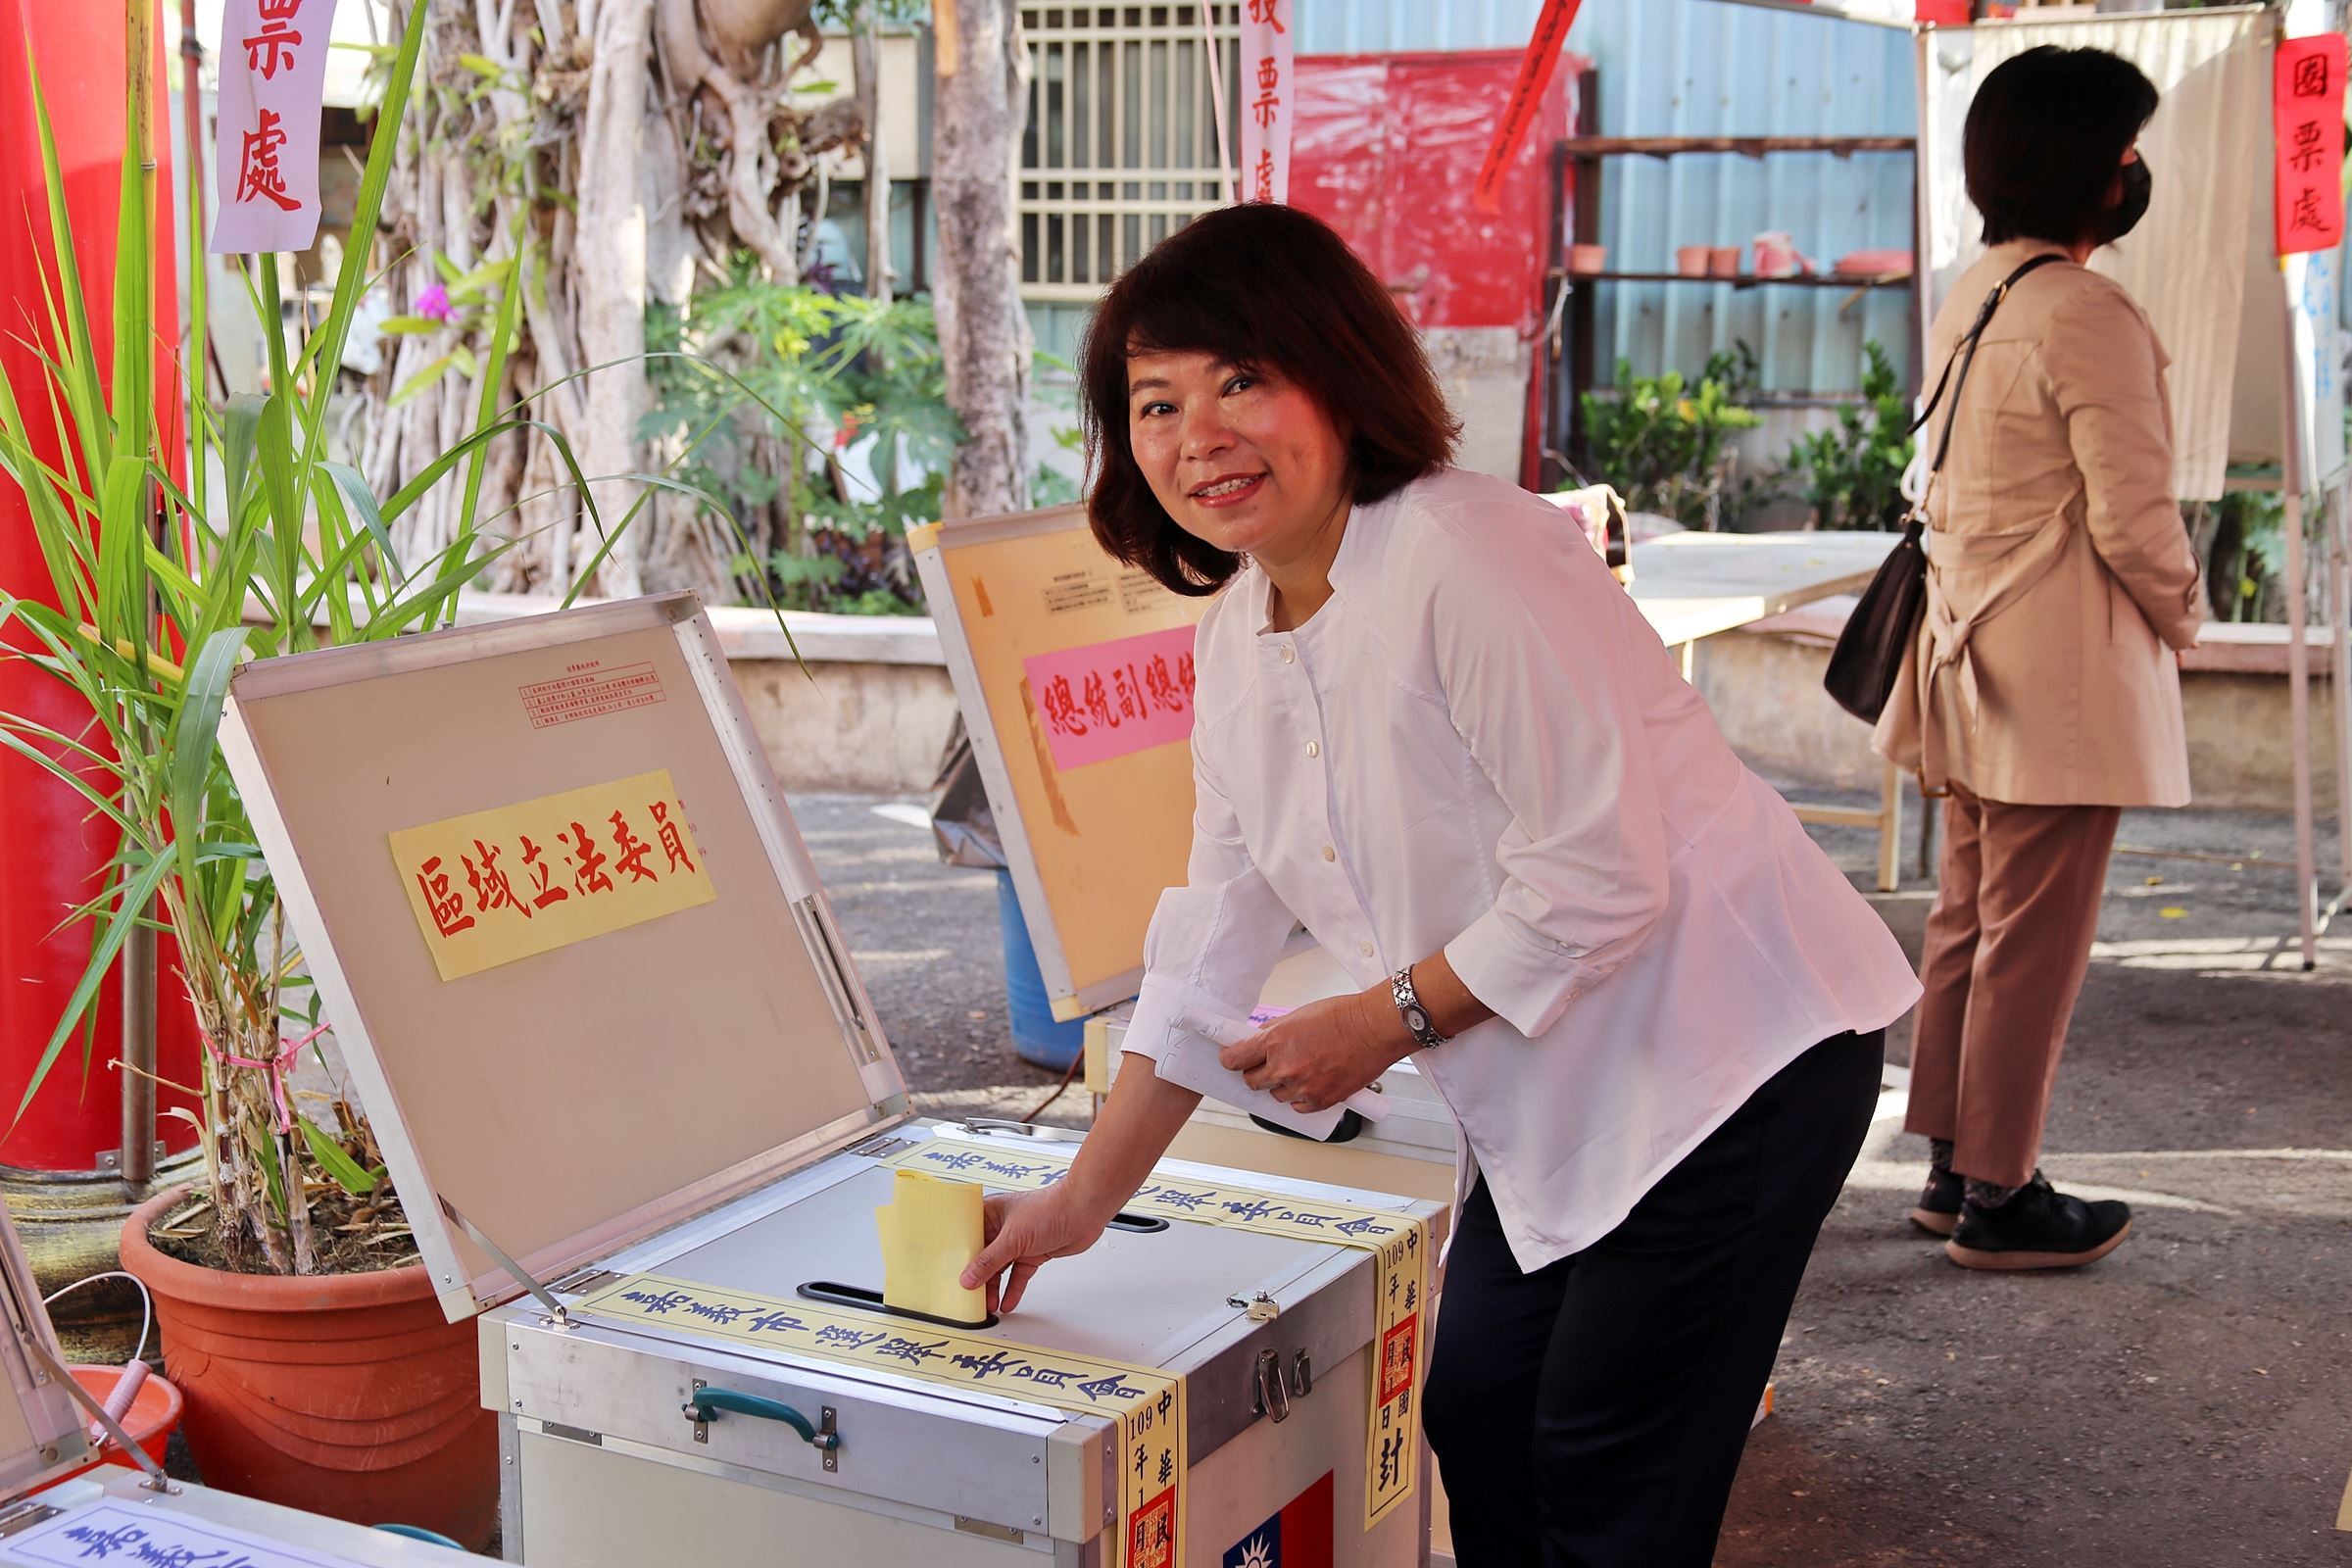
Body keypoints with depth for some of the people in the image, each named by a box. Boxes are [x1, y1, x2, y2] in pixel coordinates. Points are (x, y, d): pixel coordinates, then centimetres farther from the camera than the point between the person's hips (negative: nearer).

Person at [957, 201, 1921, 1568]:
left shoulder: (1470, 558, -24)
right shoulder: (1239, 634, 4)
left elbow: (1600, 885, -24)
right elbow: (1213, 943, 11)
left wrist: (1383, 1022, -16)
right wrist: (1084, 1201, 13)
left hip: (1728, 1056, -8)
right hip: (1562, 1097, 9)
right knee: (1475, 1416, 15)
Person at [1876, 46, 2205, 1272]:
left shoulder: (1967, 299, 11)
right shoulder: (2089, 315, -17)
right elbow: (2133, 519, -17)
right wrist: (2181, 617, 0)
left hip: (1975, 661, 9)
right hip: (2066, 677, -9)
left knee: (1967, 925, 15)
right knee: (2034, 940, 0)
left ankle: (1953, 1166, 25)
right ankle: (1998, 1195, 8)